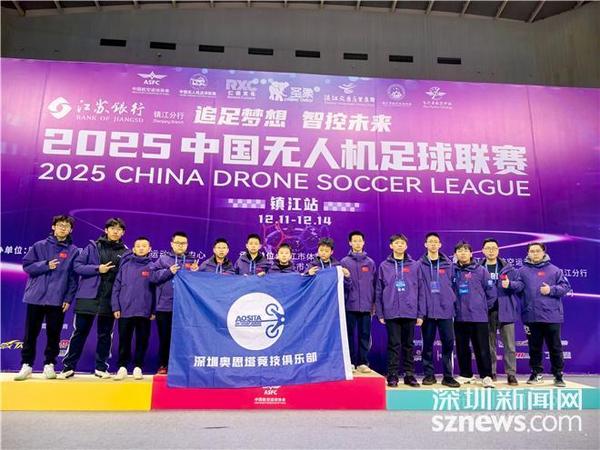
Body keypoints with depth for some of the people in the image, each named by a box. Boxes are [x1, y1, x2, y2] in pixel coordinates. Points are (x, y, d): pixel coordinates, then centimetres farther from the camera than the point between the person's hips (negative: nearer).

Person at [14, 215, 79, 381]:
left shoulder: (74, 251, 3)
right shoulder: (39, 246, 5)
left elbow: (73, 278, 1)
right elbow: (27, 266, 1)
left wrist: (68, 299, -5)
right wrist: (45, 265, -14)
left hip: (58, 300, 0)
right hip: (36, 297, 1)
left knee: (54, 334, 6)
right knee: (30, 333, 6)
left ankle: (49, 364, 19)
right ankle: (26, 365, 18)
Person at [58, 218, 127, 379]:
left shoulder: (125, 252, 3)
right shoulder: (93, 246, 3)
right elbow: (77, 265, 0)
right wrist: (97, 269, -13)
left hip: (110, 299, 1)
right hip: (88, 295, -1)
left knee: (105, 334, 9)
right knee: (80, 332, 5)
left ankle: (101, 368, 21)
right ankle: (68, 367, 17)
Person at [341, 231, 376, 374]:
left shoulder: (370, 263, 8)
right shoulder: (344, 262, 2)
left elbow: (374, 284, 9)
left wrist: (374, 303, 6)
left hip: (366, 306, 2)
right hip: (350, 305, -1)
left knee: (365, 335, 6)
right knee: (349, 335, 4)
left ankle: (362, 362, 14)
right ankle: (349, 362, 14)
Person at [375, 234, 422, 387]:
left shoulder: (414, 265, 6)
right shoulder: (384, 266, 5)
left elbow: (419, 290, 5)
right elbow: (379, 291, 5)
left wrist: (420, 313, 2)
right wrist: (380, 313, 0)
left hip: (410, 312, 1)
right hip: (391, 312, -1)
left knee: (409, 345, 10)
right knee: (394, 345, 3)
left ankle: (410, 375, 20)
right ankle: (392, 375, 12)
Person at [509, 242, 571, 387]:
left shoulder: (554, 270, 6)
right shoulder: (523, 270, 8)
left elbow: (565, 287, 4)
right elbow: (519, 285, -6)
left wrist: (551, 290, -12)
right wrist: (509, 284, -27)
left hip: (551, 316, -1)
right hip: (531, 316, 1)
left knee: (555, 347, 5)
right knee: (534, 347, 11)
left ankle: (558, 375, 18)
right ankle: (536, 373, 23)